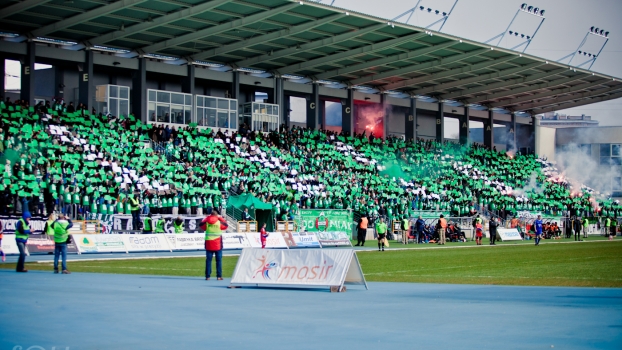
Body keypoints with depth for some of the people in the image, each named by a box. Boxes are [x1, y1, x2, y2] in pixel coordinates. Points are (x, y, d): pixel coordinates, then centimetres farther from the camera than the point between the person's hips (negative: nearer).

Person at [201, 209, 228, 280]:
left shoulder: (206, 222, -3)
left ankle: (207, 276, 4)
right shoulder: (219, 222, -6)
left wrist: (206, 217, 19)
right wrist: (221, 218, 18)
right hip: (218, 245, -1)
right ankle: (219, 276, 2)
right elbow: (226, 225, 13)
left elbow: (201, 225, 17)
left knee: (208, 260, 6)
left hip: (209, 244, 1)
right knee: (219, 260, 4)